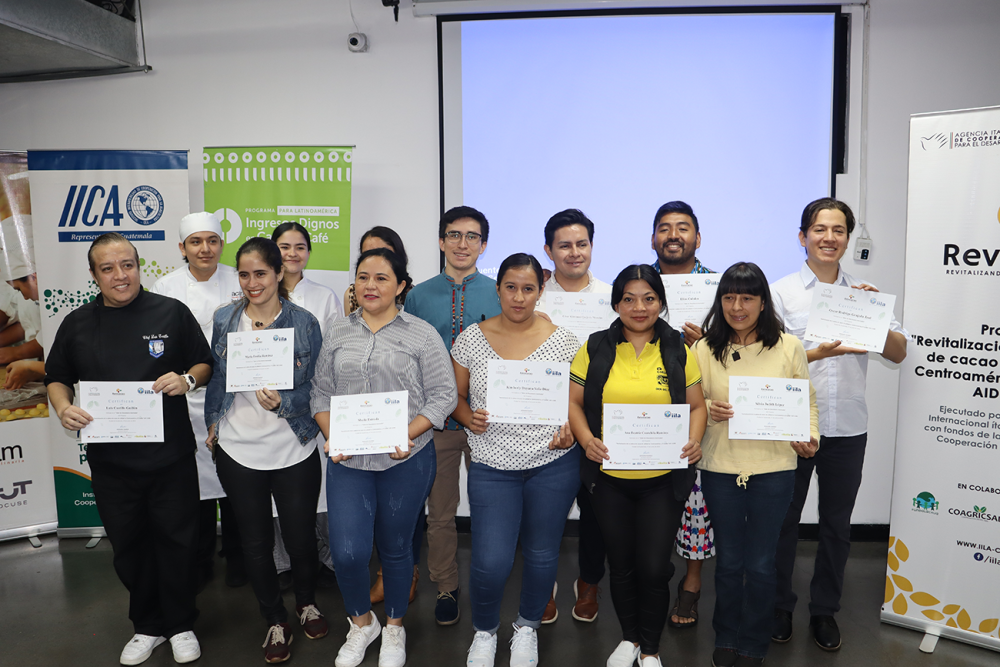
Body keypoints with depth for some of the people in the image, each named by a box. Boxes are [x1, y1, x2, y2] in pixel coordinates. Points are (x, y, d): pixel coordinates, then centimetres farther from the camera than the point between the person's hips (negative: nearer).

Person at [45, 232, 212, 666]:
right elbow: (57, 379, 13)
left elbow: (205, 365, 4)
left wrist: (187, 379, -17)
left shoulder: (172, 312, -2)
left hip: (171, 455, -2)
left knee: (177, 541, 8)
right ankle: (147, 626, 36)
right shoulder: (77, 324, 5)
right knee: (129, 547, 15)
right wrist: (63, 408, -7)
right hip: (110, 461, 2)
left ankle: (181, 626, 29)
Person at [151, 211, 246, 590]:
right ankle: (200, 560, 27)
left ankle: (236, 558, 27)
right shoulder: (165, 288, 1)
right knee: (195, 478, 7)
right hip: (186, 398, 0)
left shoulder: (239, 282, 1)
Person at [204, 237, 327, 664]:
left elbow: (315, 386, -5)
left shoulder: (303, 322, -7)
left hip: (294, 452, -2)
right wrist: (213, 422, 10)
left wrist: (282, 402, -22)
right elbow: (216, 377, 13)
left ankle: (307, 603, 41)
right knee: (255, 542, 13)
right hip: (238, 451, 2)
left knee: (301, 537, 11)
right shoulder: (224, 320, 1)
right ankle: (275, 620, 35)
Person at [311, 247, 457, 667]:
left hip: (406, 461, -2)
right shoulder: (337, 333, 8)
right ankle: (361, 623, 28)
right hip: (348, 461, 2)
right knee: (347, 552, -3)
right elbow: (322, 393, 11)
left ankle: (394, 627, 37)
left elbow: (443, 396, -5)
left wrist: (408, 434, -17)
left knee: (395, 548, 12)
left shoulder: (422, 335, -2)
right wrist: (331, 437, -4)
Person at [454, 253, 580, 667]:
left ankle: (528, 628, 42)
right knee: (490, 562, -4)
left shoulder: (562, 341, -1)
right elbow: (456, 396, 7)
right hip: (492, 466, 0)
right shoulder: (471, 339, 1)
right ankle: (484, 631, 29)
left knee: (541, 554, 13)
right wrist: (469, 417, -13)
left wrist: (569, 430, -14)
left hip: (553, 464, 1)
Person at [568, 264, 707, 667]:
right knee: (621, 564, 15)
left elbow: (696, 405, 7)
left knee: (654, 567, 1)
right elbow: (574, 402, 3)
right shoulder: (595, 349, 2)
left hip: (663, 478, 0)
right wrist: (586, 438, -14)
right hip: (609, 476, 1)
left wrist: (693, 440, -12)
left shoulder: (678, 351, 3)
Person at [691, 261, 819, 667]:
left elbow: (807, 401, 6)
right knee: (729, 560, 14)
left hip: (773, 468, -1)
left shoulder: (788, 347, -1)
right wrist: (709, 410, -17)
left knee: (760, 564, 10)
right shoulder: (706, 349, 0)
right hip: (720, 467, 1)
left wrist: (809, 436, -11)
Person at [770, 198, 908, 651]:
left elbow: (898, 353, 4)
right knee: (783, 520, 9)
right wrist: (817, 352, -25)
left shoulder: (865, 293, 7)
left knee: (837, 524, 13)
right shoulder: (781, 292, -1)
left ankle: (824, 610, 30)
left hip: (848, 428, 3)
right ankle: (779, 606, 27)